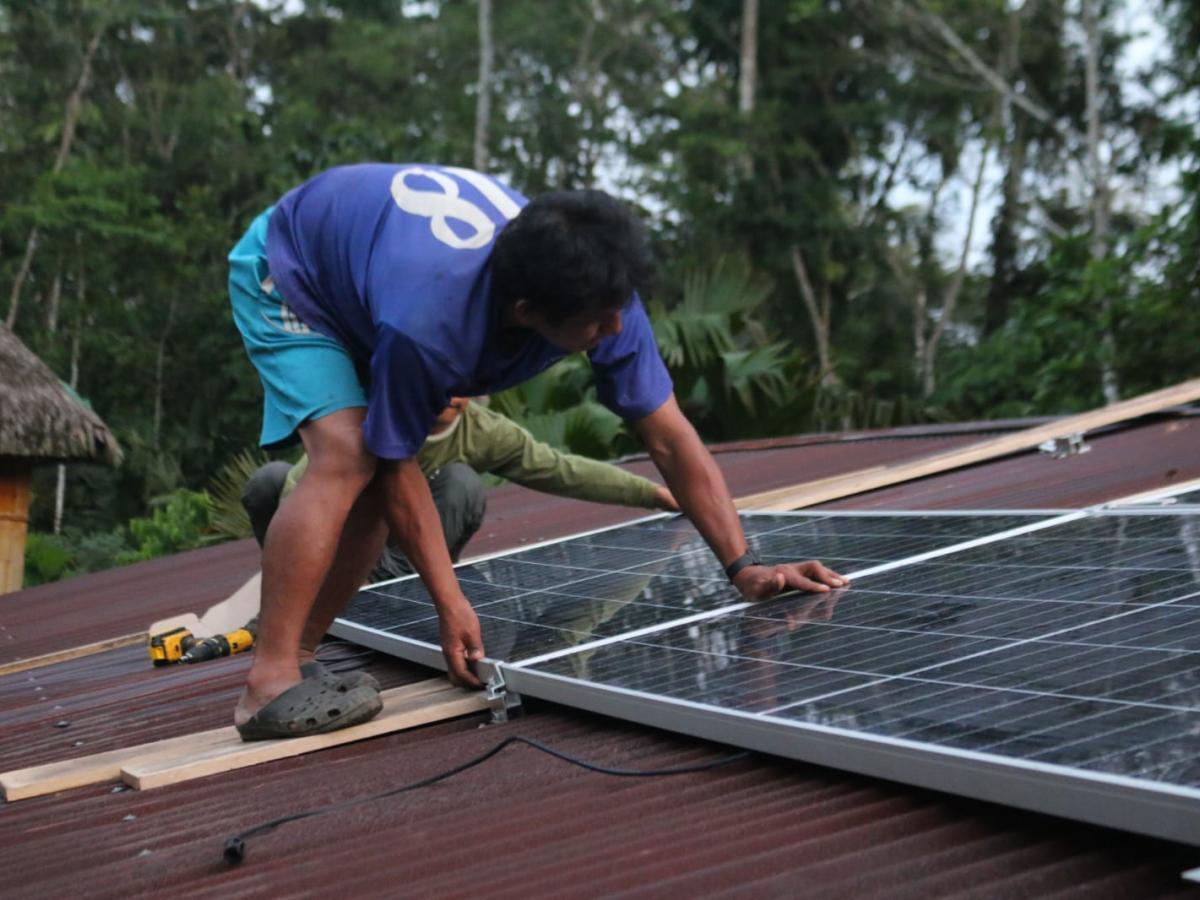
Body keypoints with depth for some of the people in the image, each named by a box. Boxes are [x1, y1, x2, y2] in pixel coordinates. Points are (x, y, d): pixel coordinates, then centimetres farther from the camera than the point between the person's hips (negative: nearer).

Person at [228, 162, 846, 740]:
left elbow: (671, 438, -21)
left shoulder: (597, 292, -28)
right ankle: (269, 688, -24)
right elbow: (397, 463, -28)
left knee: (372, 475, -6)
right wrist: (450, 602, -25)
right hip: (284, 276, -6)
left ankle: (296, 659, 4)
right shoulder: (425, 326, -44)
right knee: (348, 456, -26)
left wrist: (744, 568, -25)